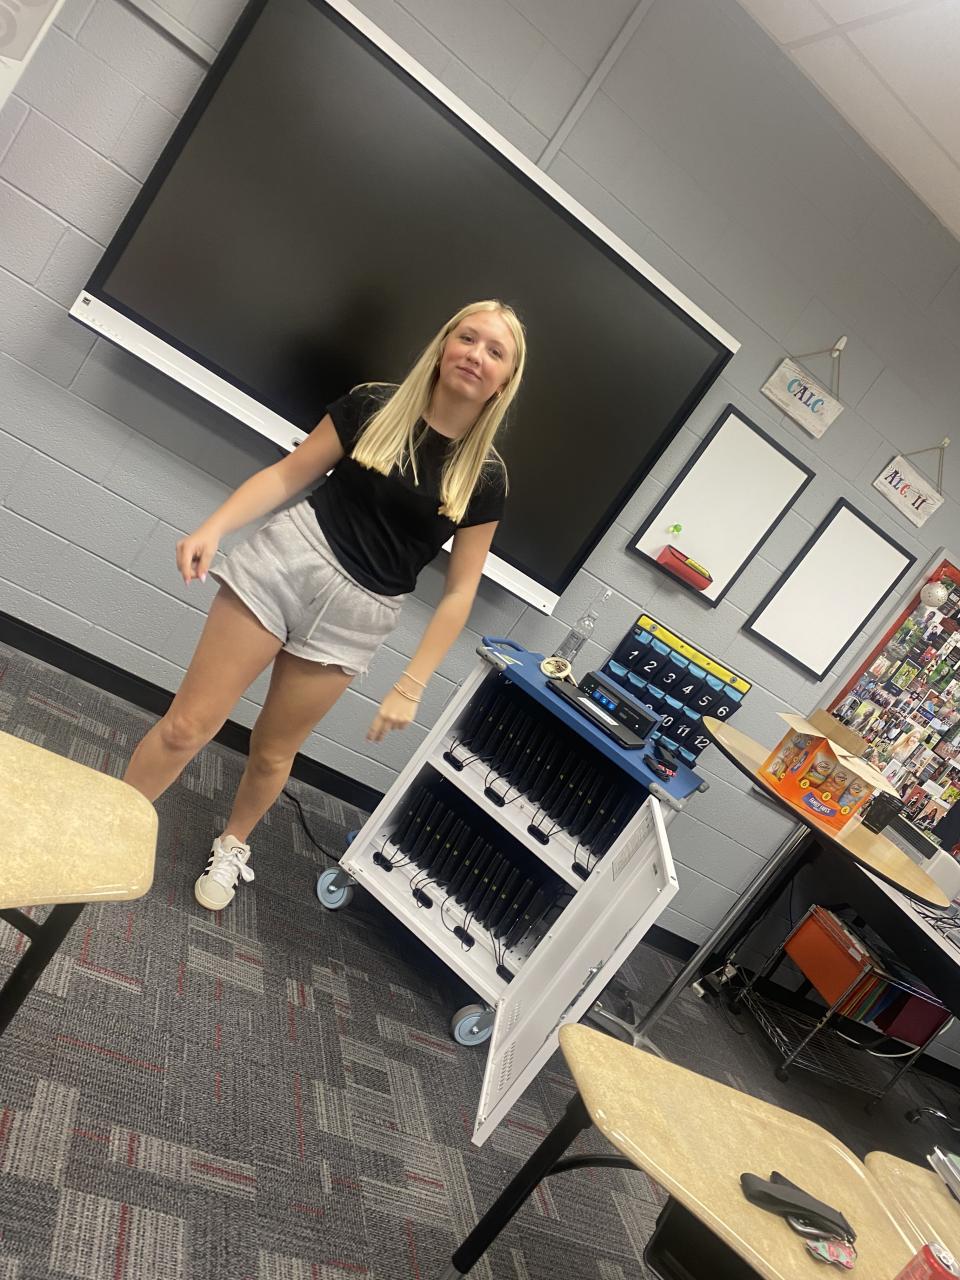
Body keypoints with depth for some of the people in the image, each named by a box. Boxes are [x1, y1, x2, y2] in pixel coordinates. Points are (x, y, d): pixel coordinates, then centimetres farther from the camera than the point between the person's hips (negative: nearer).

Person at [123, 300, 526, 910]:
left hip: (359, 614, 1)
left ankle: (233, 845, 46)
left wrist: (412, 686, -6)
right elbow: (288, 473, 1)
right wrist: (214, 526, -14)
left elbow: (459, 592, -2)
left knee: (273, 751, 16)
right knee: (188, 725, 1)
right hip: (288, 559, 0)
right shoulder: (374, 405, -3)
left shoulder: (485, 476, -4)